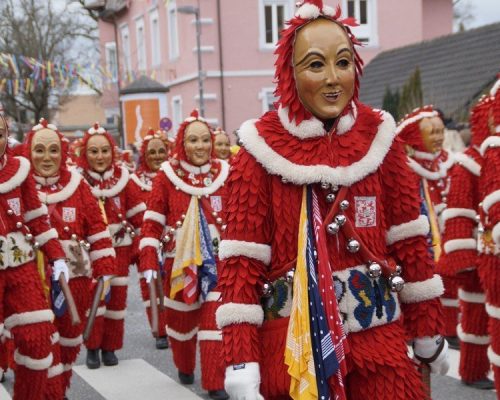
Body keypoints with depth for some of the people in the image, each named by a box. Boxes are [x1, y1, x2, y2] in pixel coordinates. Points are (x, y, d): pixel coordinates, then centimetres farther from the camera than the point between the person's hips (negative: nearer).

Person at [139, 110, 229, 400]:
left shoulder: (223, 172, 0)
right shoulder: (167, 176, -6)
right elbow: (152, 222, -7)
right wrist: (149, 263, -12)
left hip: (217, 260, 0)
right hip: (180, 262, 0)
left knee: (215, 321, -5)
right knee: (181, 320, 15)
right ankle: (185, 368, 40)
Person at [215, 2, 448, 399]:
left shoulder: (379, 136, 0)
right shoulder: (261, 150, -7)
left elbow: (409, 240, 5)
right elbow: (242, 258, -8)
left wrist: (428, 330, 8)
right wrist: (241, 358, -13)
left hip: (378, 337, 2)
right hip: (290, 341, -2)